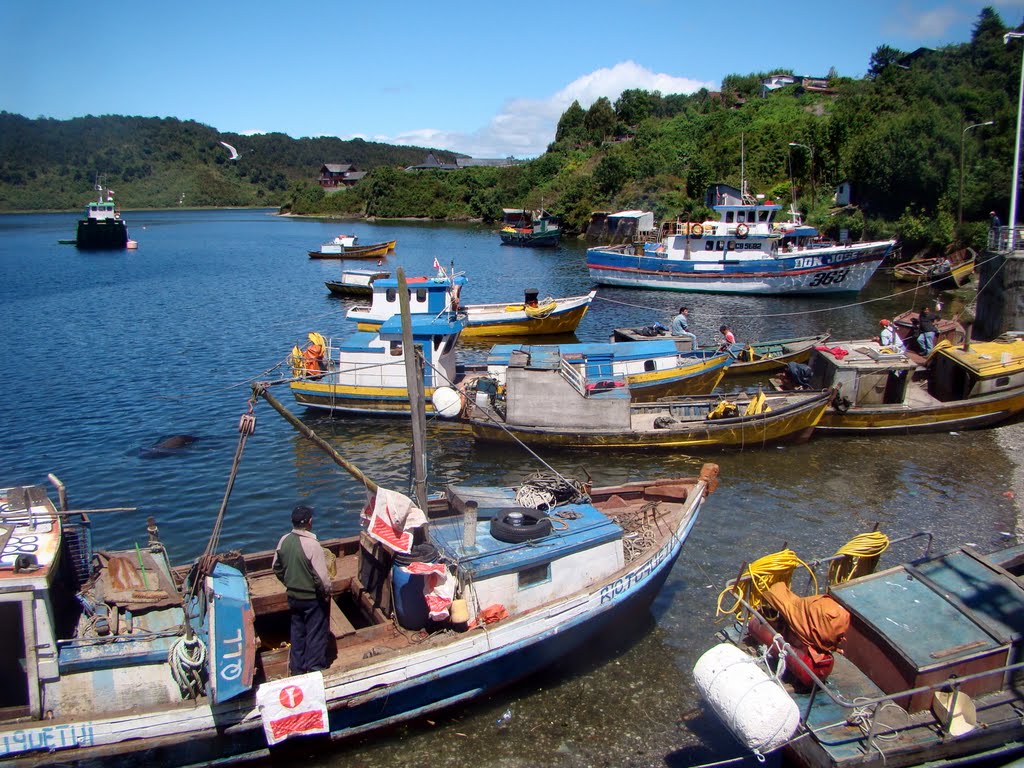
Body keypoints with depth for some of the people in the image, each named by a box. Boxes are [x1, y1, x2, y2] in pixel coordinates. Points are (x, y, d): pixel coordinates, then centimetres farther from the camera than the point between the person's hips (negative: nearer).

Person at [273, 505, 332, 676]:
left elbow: (277, 568, 6)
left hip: (293, 596, 6)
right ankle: (315, 668, 19)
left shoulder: (284, 540, -7)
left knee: (297, 631, 21)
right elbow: (321, 576, -24)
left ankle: (297, 668, 33)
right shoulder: (312, 545, -27)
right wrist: (327, 592, -7)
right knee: (316, 635, 10)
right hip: (313, 598, -6)